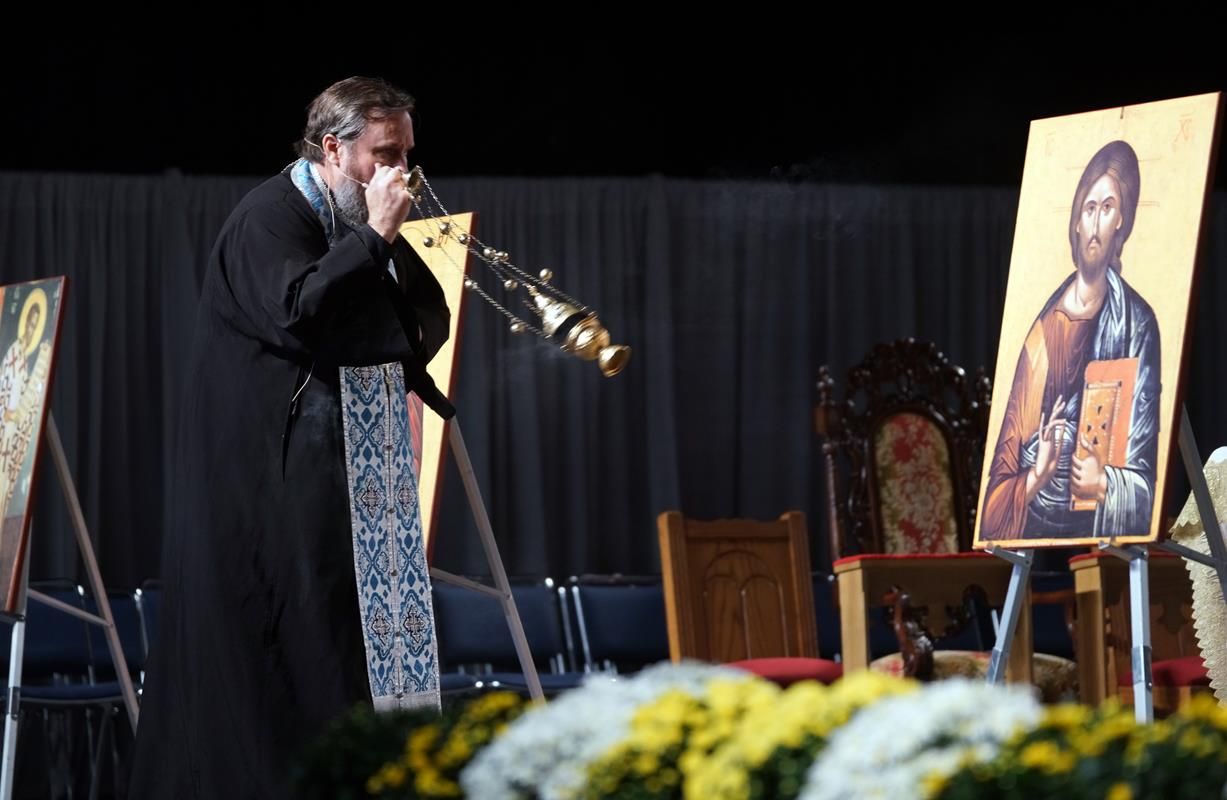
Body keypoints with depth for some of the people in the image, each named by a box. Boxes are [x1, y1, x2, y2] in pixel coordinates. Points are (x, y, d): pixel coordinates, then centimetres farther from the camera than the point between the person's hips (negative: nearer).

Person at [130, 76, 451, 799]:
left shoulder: (358, 223, 17)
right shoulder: (271, 217, -8)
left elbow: (431, 325, 15)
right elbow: (299, 312, -24)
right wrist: (375, 237, -18)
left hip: (366, 478, 8)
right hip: (284, 484, -8)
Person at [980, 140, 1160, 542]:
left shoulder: (1137, 325, -1)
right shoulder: (1042, 329, 9)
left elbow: (1145, 479, -3)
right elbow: (1001, 478, 9)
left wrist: (1104, 484, -19)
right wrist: (1035, 478, -9)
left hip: (1096, 533, -3)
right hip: (1029, 526, 3)